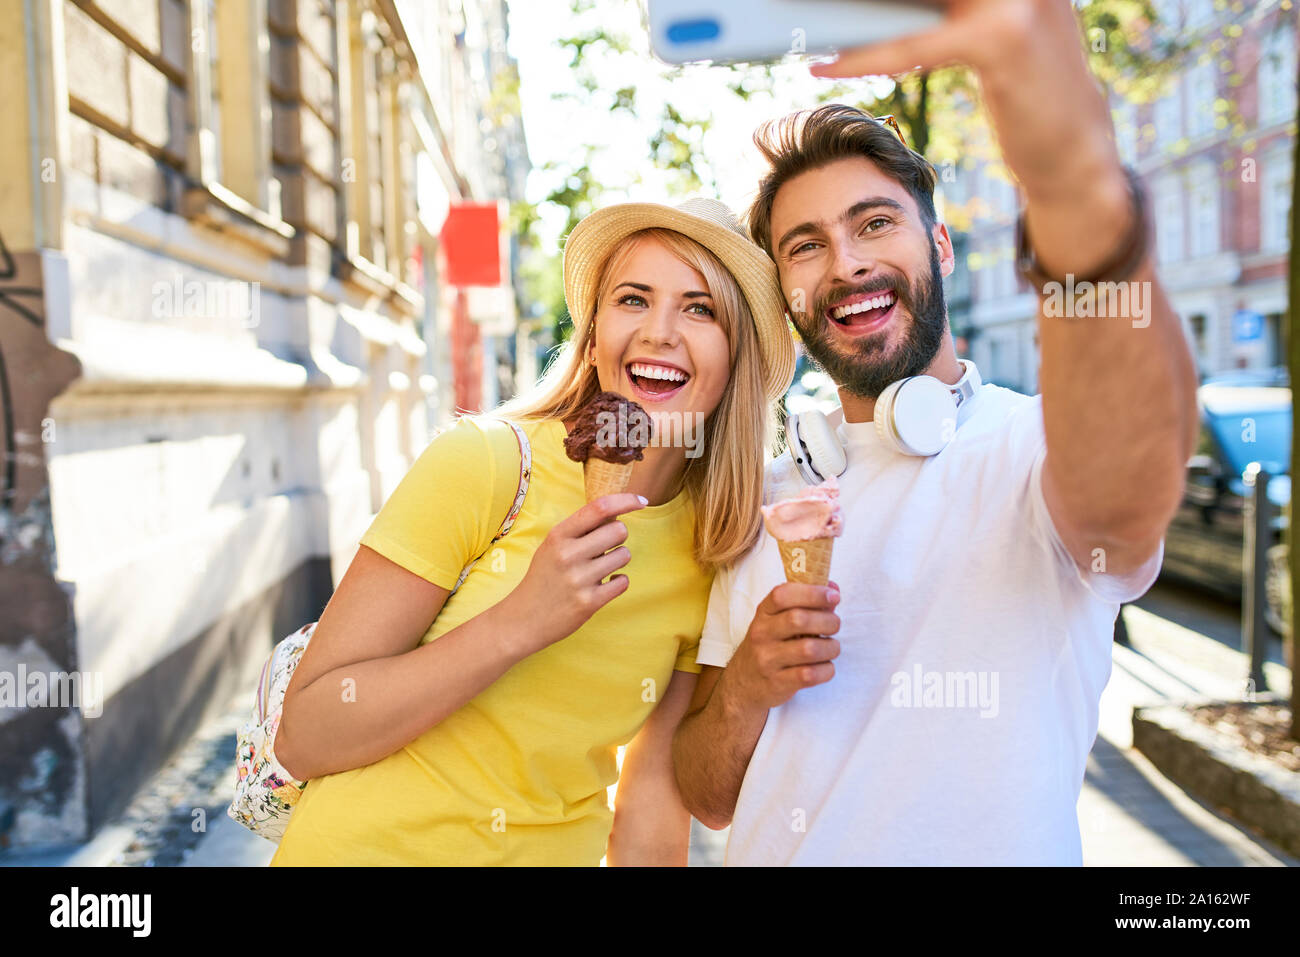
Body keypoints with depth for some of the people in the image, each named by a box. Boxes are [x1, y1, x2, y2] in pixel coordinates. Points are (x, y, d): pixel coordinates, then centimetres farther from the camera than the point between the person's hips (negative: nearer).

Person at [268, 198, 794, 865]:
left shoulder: (716, 565, -6)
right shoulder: (479, 465, -18)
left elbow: (650, 810, -2)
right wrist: (521, 622, -28)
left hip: (560, 853, 4)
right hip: (366, 846, -3)